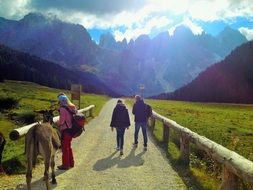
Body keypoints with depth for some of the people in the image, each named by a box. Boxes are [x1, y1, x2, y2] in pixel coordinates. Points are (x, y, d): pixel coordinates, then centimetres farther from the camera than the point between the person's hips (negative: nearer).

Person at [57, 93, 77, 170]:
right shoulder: (72, 107, 9)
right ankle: (71, 163, 30)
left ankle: (65, 165, 11)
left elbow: (61, 120, -19)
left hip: (65, 130, -8)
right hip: (71, 129, 8)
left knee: (65, 147, 3)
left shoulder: (62, 108, -16)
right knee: (69, 146, 20)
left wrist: (57, 124, -1)